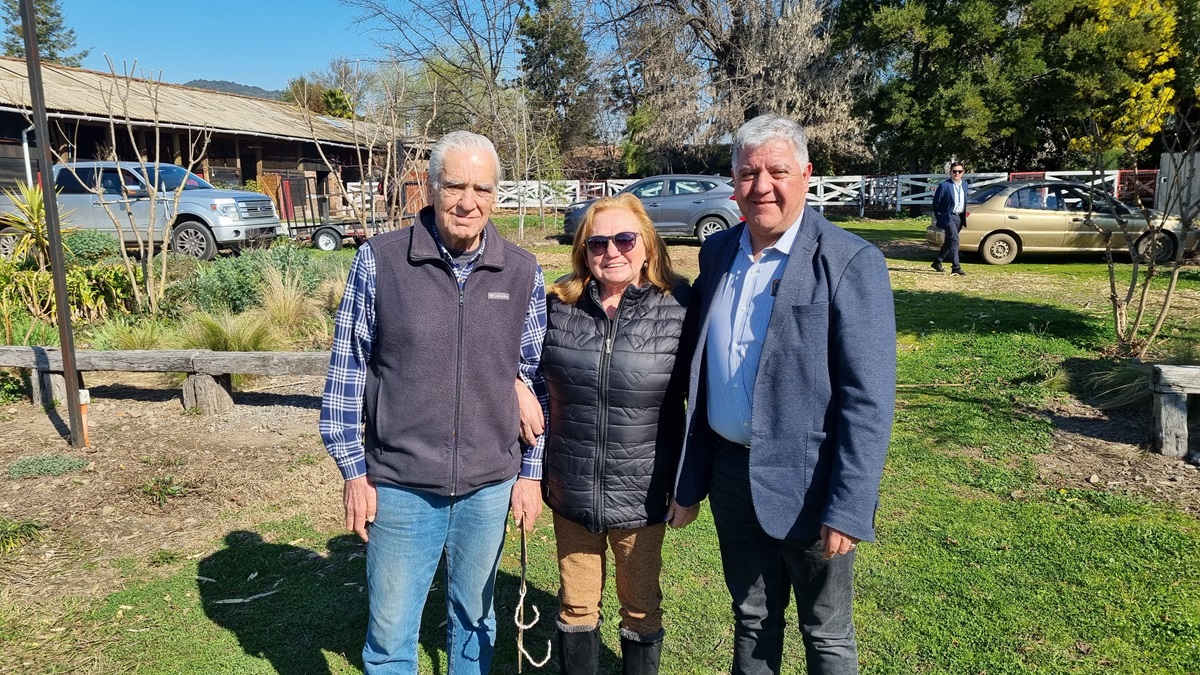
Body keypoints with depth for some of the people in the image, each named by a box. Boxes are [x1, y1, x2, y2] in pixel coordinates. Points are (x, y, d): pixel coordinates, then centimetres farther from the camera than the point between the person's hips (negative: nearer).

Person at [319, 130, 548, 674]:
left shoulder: (523, 273, -1)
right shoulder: (378, 260, -7)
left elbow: (537, 377, 6)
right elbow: (347, 371, -2)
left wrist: (531, 472, 6)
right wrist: (354, 472, -2)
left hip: (489, 486, 2)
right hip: (399, 486, -1)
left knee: (474, 619, 20)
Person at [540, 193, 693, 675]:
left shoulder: (679, 309, -11)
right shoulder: (559, 305, -4)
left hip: (642, 495, -2)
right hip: (570, 490, 2)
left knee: (642, 609, 17)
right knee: (576, 606, 18)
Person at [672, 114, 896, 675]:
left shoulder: (850, 262, -13)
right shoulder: (717, 252, 4)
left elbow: (869, 399, -15)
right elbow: (698, 373, 9)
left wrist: (848, 510, -19)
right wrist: (689, 479, 9)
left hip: (806, 483, -4)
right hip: (731, 476, 5)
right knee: (751, 623, 22)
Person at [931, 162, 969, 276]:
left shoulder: (965, 185, 10)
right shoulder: (944, 185, -10)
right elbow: (936, 203, -7)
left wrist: (964, 215, 17)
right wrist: (939, 219, -5)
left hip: (959, 218, 7)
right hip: (948, 217, -7)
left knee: (949, 242, 14)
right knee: (954, 241, -16)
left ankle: (937, 262, 29)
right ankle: (956, 267, -19)